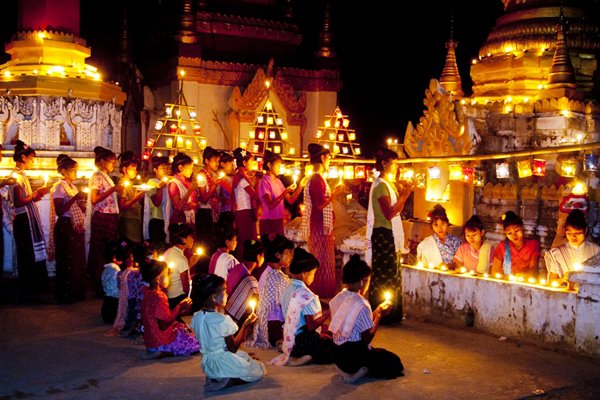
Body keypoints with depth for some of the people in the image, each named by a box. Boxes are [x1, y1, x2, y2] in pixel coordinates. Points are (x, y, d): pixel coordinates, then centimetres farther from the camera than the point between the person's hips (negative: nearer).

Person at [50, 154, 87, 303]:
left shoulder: (73, 186, 15)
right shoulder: (58, 187, -10)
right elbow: (59, 211, -21)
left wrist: (82, 200, 0)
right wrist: (75, 198, -24)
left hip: (77, 227, 8)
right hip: (65, 227, -8)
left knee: (78, 260, 10)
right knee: (67, 261, -2)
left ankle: (77, 292, 19)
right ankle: (65, 294, 6)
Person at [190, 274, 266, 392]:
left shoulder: (196, 317, -3)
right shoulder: (223, 320, -25)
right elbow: (233, 348, -17)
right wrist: (245, 326, -11)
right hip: (225, 364, -9)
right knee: (259, 370, 11)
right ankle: (229, 381, -8)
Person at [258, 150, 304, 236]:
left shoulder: (278, 181, 12)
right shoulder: (264, 181, -11)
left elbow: (290, 200, 9)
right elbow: (270, 205, -20)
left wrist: (300, 186, -2)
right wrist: (286, 191, -23)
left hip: (279, 221, 7)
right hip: (268, 222, -7)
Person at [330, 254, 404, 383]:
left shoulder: (337, 299, 2)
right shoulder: (361, 305, -21)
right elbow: (367, 338, -18)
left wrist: (376, 311, 10)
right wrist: (379, 315, -7)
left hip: (338, 355, 8)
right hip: (355, 356, -7)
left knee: (381, 353, 31)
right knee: (394, 362, 14)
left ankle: (351, 370, 7)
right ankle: (363, 371, -5)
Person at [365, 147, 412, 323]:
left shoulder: (389, 184, 15)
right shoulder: (381, 185, -15)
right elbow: (389, 213, -23)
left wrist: (403, 192, 9)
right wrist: (404, 194, -19)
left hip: (390, 235, 10)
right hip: (383, 235, -10)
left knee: (391, 275, 14)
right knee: (384, 276, -4)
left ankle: (391, 313, 22)